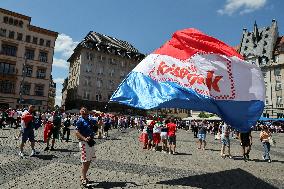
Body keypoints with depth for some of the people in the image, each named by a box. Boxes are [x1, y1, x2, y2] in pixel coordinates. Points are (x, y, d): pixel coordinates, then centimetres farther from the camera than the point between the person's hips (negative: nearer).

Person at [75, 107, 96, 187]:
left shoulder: (88, 120, 13)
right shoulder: (80, 121, -10)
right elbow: (77, 133, -17)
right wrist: (84, 139, -26)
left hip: (91, 142, 8)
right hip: (84, 142, -8)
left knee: (89, 161, 16)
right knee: (85, 161, -1)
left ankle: (83, 176, 32)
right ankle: (83, 179, 13)